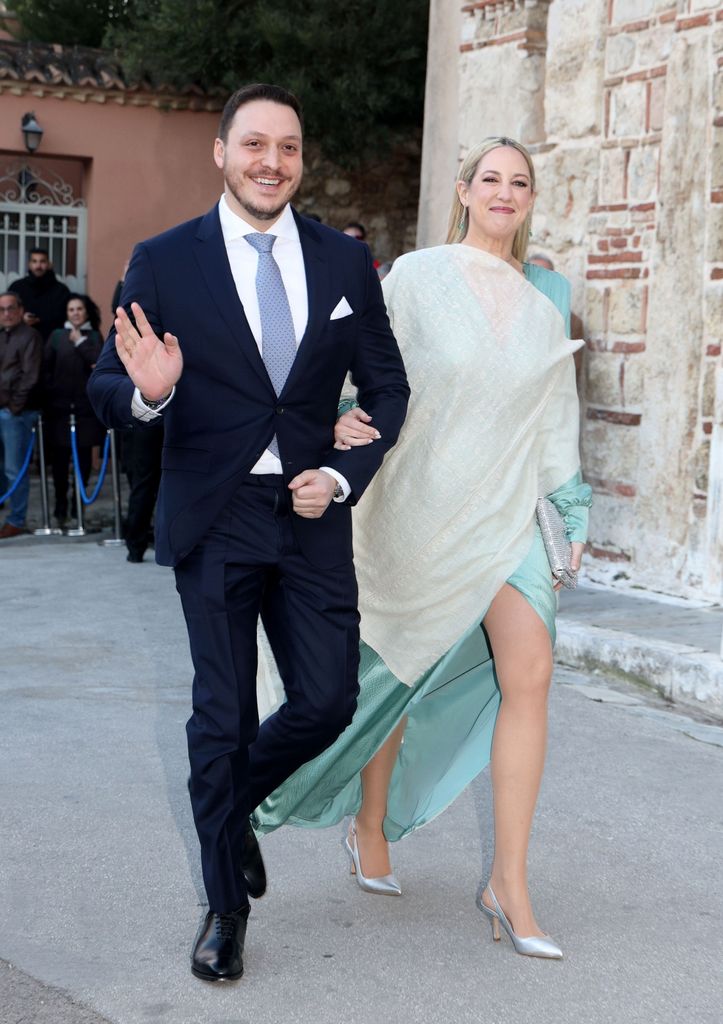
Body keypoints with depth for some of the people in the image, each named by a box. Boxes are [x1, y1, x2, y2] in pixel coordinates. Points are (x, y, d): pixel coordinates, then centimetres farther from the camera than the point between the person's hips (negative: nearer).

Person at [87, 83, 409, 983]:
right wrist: (146, 392, -24)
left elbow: (388, 388, 9)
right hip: (214, 521, -2)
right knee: (222, 717, 4)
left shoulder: (345, 261, 5)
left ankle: (233, 803, 35)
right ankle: (225, 904, 23)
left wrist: (345, 474, -6)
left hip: (313, 514, 3)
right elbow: (106, 393, 0)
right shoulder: (164, 261, -2)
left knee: (328, 702, 3)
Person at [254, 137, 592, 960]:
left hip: (504, 509, 3)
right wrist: (341, 422, -21)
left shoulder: (544, 302, 7)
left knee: (529, 674, -11)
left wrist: (570, 518, 11)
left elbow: (555, 422, 12)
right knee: (396, 672, 11)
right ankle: (369, 830, 35)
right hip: (419, 503, -2)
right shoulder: (416, 276, -3)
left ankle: (509, 885, -3)